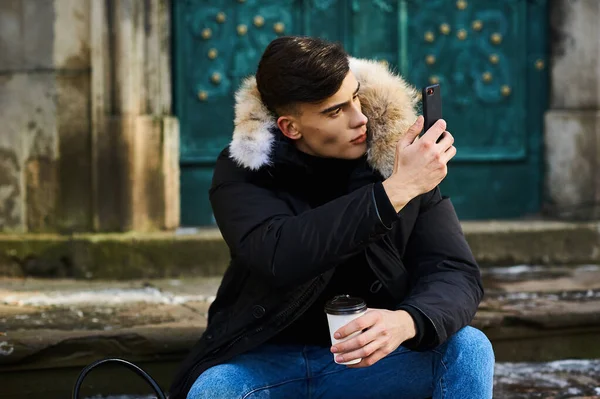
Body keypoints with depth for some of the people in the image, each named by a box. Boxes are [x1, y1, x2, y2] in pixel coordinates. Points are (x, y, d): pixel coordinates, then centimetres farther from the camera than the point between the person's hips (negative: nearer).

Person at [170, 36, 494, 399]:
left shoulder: (400, 158, -7)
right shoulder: (243, 169, -10)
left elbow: (458, 274, -14)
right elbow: (280, 259, -30)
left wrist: (406, 322, -38)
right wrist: (395, 191, -33)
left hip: (372, 357, 2)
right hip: (267, 362, -1)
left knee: (469, 349, -24)